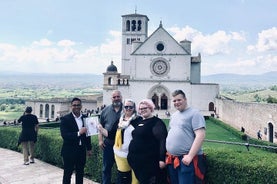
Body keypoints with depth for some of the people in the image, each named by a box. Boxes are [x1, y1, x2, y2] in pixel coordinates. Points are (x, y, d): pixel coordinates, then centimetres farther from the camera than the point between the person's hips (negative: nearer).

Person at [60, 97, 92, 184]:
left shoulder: (85, 118, 5)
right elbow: (64, 135, -18)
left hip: (82, 150, 4)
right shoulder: (65, 119, -9)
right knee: (67, 174, 6)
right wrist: (78, 133, -28)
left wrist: (89, 148, 14)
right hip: (69, 151, -4)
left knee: (80, 173, 13)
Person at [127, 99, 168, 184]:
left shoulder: (157, 122, -10)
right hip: (137, 160, 8)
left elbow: (163, 141, -18)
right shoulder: (140, 122, 16)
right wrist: (131, 155, 26)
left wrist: (162, 159, -25)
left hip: (149, 161, -8)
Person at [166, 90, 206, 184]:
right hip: (171, 159, 8)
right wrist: (168, 153, 15)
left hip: (186, 159, -7)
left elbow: (200, 136, -18)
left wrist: (190, 156, -22)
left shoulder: (194, 113, -9)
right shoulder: (174, 115, 16)